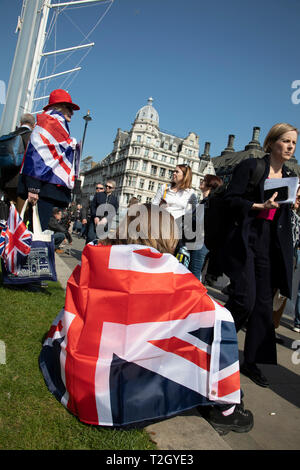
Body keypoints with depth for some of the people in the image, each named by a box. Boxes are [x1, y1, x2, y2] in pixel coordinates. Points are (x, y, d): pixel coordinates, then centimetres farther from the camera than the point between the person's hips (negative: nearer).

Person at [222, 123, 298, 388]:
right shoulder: (251, 166, -1)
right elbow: (231, 199, -8)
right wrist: (260, 206, -17)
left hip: (271, 245, 6)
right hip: (244, 240, -6)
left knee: (264, 303, 6)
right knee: (244, 299, -13)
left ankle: (252, 362, 19)